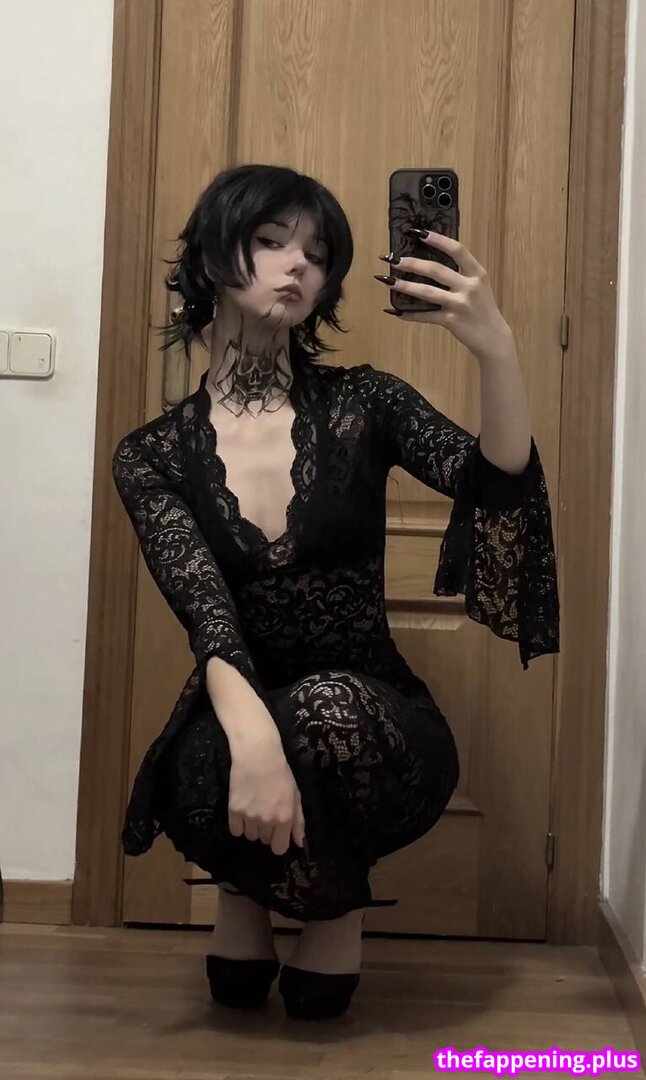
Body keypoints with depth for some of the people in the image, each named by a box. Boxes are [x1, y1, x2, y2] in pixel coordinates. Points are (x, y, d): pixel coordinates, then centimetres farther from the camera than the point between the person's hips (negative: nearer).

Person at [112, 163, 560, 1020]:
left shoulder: (362, 403, -2)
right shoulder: (152, 455, -2)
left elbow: (495, 487, -20)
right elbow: (206, 612, -17)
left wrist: (497, 349, -39)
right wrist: (251, 733, -38)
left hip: (371, 725, 0)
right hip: (237, 724, 0)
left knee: (324, 710, -35)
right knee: (211, 774, -35)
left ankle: (338, 904, 2)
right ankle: (251, 884, 6)